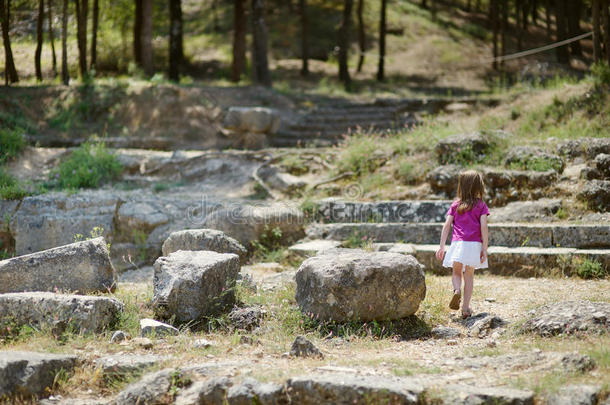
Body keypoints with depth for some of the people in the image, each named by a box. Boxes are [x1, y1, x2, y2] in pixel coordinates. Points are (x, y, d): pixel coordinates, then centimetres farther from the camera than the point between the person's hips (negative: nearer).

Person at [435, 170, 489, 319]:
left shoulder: (455, 205, 9)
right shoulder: (481, 205, 3)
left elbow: (447, 225, 5)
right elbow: (484, 227, -5)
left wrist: (441, 247, 6)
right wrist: (484, 249, -4)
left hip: (458, 243, 1)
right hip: (474, 244, -1)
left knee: (456, 272, 12)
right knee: (469, 275, 9)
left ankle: (457, 290, -20)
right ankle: (466, 307, 6)